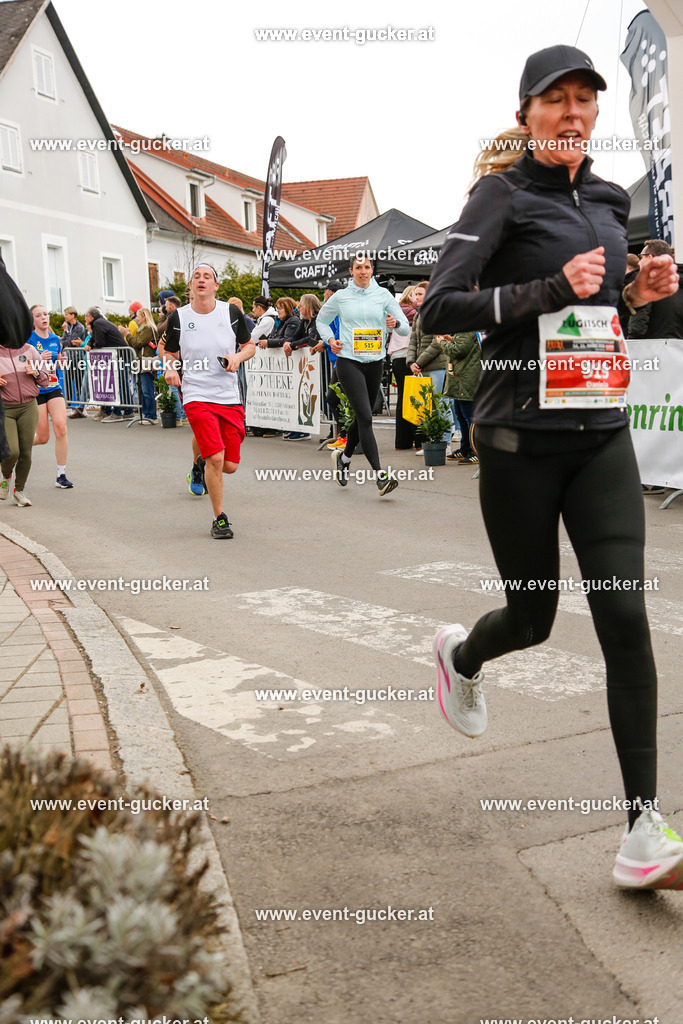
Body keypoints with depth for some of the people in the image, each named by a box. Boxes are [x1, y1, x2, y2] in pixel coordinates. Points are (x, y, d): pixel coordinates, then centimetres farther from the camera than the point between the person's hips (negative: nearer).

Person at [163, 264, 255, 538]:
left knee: (230, 465, 2)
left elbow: (249, 345, 12)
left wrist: (238, 356, -10)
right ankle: (219, 519, 2)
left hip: (230, 397, 2)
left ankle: (203, 463, 40)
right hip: (196, 396, -2)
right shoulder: (178, 317, 0)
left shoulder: (231, 312, 2)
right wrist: (170, 368, -10)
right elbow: (170, 354, 12)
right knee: (216, 458, -16)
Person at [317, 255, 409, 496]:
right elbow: (321, 320, 20)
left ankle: (344, 457, 39)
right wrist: (330, 339, 1)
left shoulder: (383, 294, 6)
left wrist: (395, 323, -17)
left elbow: (406, 329, 5)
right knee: (365, 417, -15)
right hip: (348, 361, -3)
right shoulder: (340, 297, 3)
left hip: (375, 363, 3)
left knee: (362, 418, 13)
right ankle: (380, 475, -18)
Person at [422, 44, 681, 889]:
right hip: (520, 436, -4)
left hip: (600, 432, 5)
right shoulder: (503, 196, -4)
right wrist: (553, 291, -21)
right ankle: (460, 654, 47)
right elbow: (438, 309, -14)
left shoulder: (609, 202, 13)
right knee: (533, 616, 8)